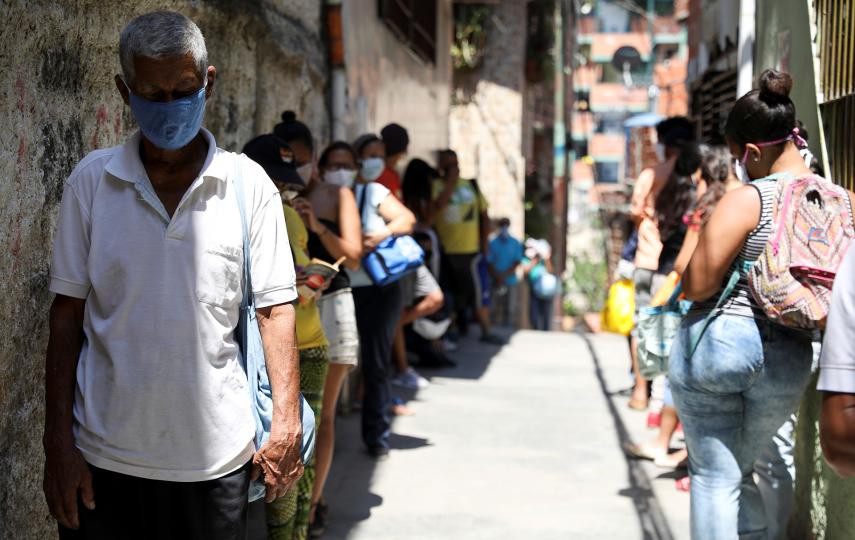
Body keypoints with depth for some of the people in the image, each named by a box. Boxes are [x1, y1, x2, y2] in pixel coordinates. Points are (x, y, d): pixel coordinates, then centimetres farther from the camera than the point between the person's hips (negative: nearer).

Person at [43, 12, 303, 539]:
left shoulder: (249, 184, -1)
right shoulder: (91, 180, 1)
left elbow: (275, 308, 0)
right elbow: (67, 313, 3)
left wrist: (287, 423, -7)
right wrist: (58, 442, 0)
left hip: (214, 452, 0)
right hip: (104, 455, 1)